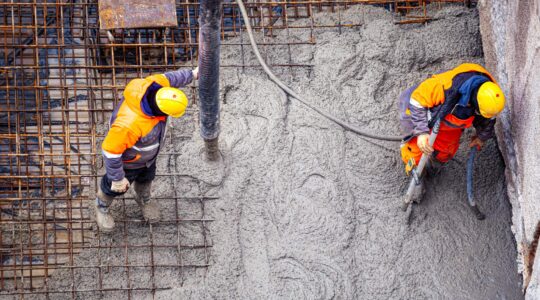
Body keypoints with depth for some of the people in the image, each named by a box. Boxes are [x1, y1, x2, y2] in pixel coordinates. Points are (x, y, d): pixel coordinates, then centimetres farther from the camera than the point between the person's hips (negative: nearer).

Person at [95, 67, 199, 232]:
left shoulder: (155, 84, -33)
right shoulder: (130, 125, -50)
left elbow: (169, 78, -8)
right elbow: (111, 150, -35)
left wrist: (192, 74, 5)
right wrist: (118, 178, -21)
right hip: (128, 161, -6)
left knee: (146, 177, 35)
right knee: (114, 187, 26)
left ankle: (144, 199, 67)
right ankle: (102, 206, 59)